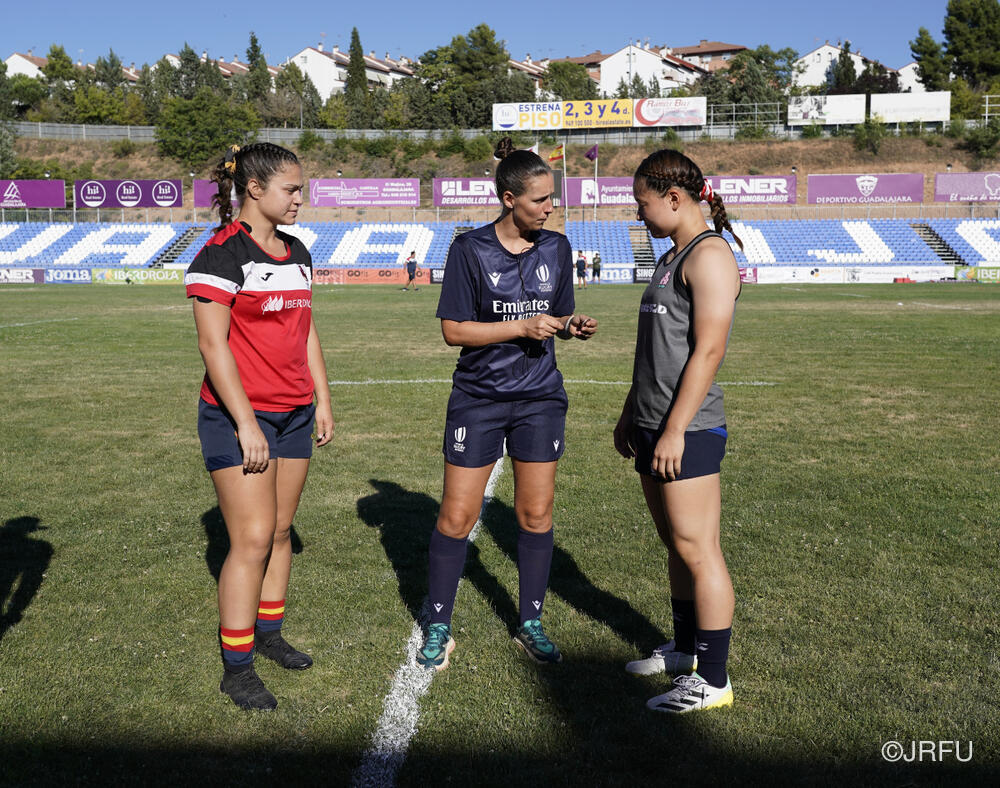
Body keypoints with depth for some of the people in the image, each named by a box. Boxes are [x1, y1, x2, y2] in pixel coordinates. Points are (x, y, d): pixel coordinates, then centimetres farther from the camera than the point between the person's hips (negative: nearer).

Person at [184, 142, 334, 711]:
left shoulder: (298, 253, 12)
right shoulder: (221, 254, -12)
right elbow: (213, 344, -16)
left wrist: (323, 401, 15)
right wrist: (246, 424, -18)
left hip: (294, 415, 7)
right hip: (239, 417, -7)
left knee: (281, 530, 13)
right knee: (253, 539, -6)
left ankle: (268, 632, 29)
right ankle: (237, 668, 7)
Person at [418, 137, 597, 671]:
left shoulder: (556, 247, 5)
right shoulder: (470, 248, -8)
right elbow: (453, 329, -10)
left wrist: (572, 325, -9)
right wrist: (522, 327, -18)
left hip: (540, 397, 4)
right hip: (478, 398, -3)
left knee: (537, 513, 8)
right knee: (456, 517, 1)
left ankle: (531, 623, 25)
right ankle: (439, 630, 18)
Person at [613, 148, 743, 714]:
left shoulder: (710, 255, -12)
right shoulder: (673, 258, 19)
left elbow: (708, 349, -19)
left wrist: (675, 430, -21)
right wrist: (631, 413, 23)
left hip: (687, 431, -10)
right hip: (655, 427, 10)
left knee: (697, 549, -3)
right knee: (676, 545, 17)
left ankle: (713, 680, 7)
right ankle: (685, 652, 30)